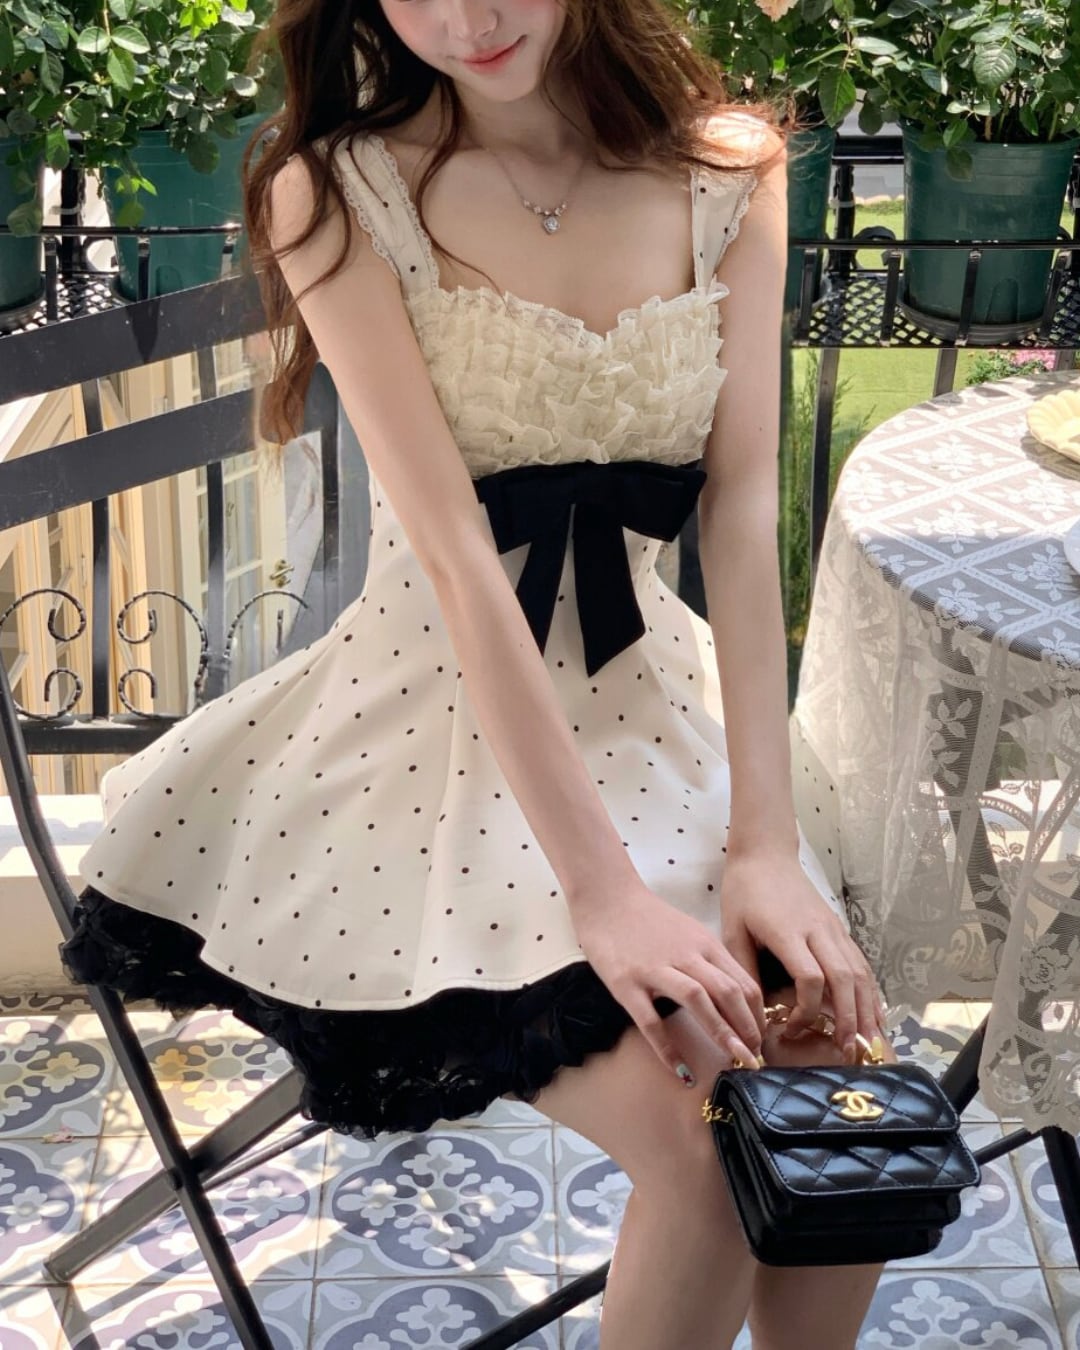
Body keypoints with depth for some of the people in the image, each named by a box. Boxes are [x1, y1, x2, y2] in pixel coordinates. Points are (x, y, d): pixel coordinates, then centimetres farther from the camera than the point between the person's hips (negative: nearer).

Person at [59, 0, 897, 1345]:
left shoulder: (729, 167, 1)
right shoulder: (338, 190, -10)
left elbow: (744, 510, -5)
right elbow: (457, 559, -18)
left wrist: (767, 843, -13)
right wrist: (606, 891, -23)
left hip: (651, 702, 4)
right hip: (439, 718, -4)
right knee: (709, 1155, -21)